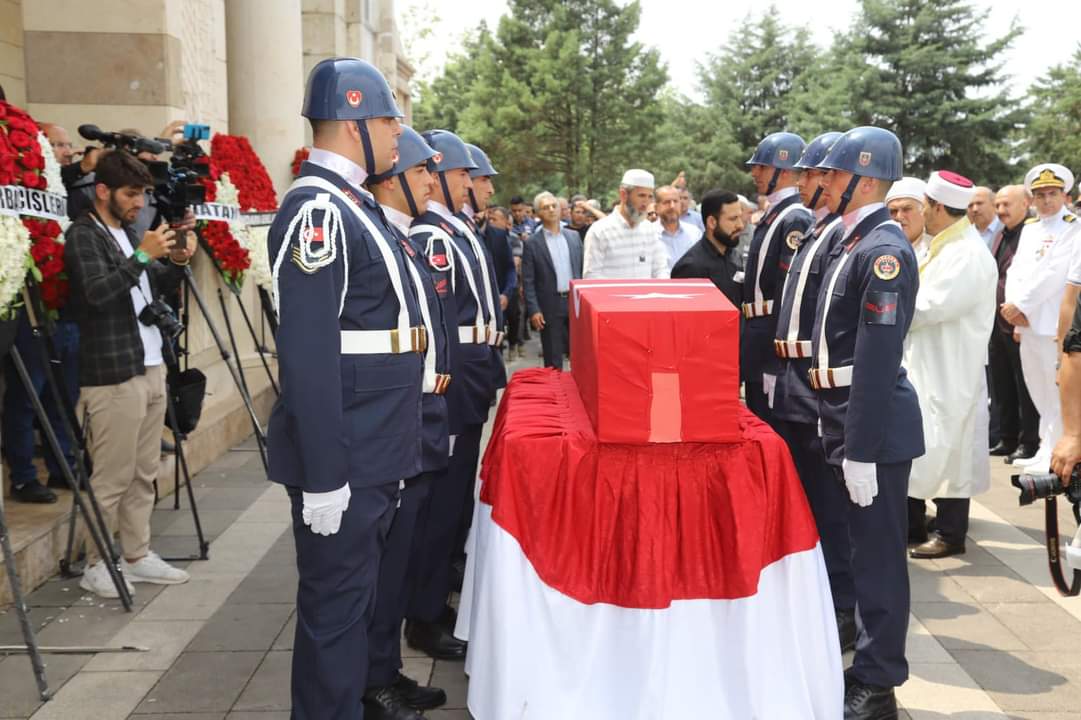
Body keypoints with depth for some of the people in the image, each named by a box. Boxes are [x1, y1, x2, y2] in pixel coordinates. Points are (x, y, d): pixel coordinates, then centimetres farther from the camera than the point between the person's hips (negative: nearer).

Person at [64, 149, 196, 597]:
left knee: (144, 473, 12)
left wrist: (177, 264, 3)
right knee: (111, 478, -2)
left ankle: (137, 556, 21)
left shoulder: (129, 232, 16)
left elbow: (154, 289, 22)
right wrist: (142, 255, -22)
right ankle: (96, 564, 10)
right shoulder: (83, 236, -8)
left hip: (151, 367, 8)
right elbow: (98, 292, -20)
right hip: (113, 375, -8)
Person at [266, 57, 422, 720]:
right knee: (336, 605, 3)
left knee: (360, 594, 20)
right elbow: (307, 354, -23)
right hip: (344, 460, -10)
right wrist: (324, 476, -23)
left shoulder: (354, 204, 14)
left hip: (378, 453, 10)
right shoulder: (317, 210, -17)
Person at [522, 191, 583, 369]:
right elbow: (528, 281, -5)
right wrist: (534, 310, -12)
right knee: (553, 361, 4)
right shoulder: (532, 244, -3)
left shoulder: (573, 236, 8)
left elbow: (583, 269, 11)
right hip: (550, 307, -3)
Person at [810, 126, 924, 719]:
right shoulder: (852, 242, 12)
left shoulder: (884, 251, -17)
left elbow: (877, 361, -22)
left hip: (876, 426, -9)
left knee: (878, 555, 2)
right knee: (865, 548, 18)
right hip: (845, 418, 9)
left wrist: (861, 451, -23)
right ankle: (866, 665, 33)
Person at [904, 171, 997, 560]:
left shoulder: (968, 253, -18)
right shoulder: (944, 246, 14)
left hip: (949, 370, -10)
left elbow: (931, 306, -23)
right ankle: (912, 521, 26)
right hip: (922, 364, 10)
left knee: (946, 448, -1)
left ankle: (950, 533, 11)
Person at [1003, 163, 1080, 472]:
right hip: (1026, 322, 7)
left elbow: (1054, 273, -15)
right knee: (1038, 392, 13)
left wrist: (1020, 304, -14)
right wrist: (1013, 307, -6)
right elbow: (1015, 269, 10)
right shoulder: (1029, 228, 16)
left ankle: (1055, 456, 3)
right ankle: (1045, 449, 23)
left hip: (1054, 323, -7)